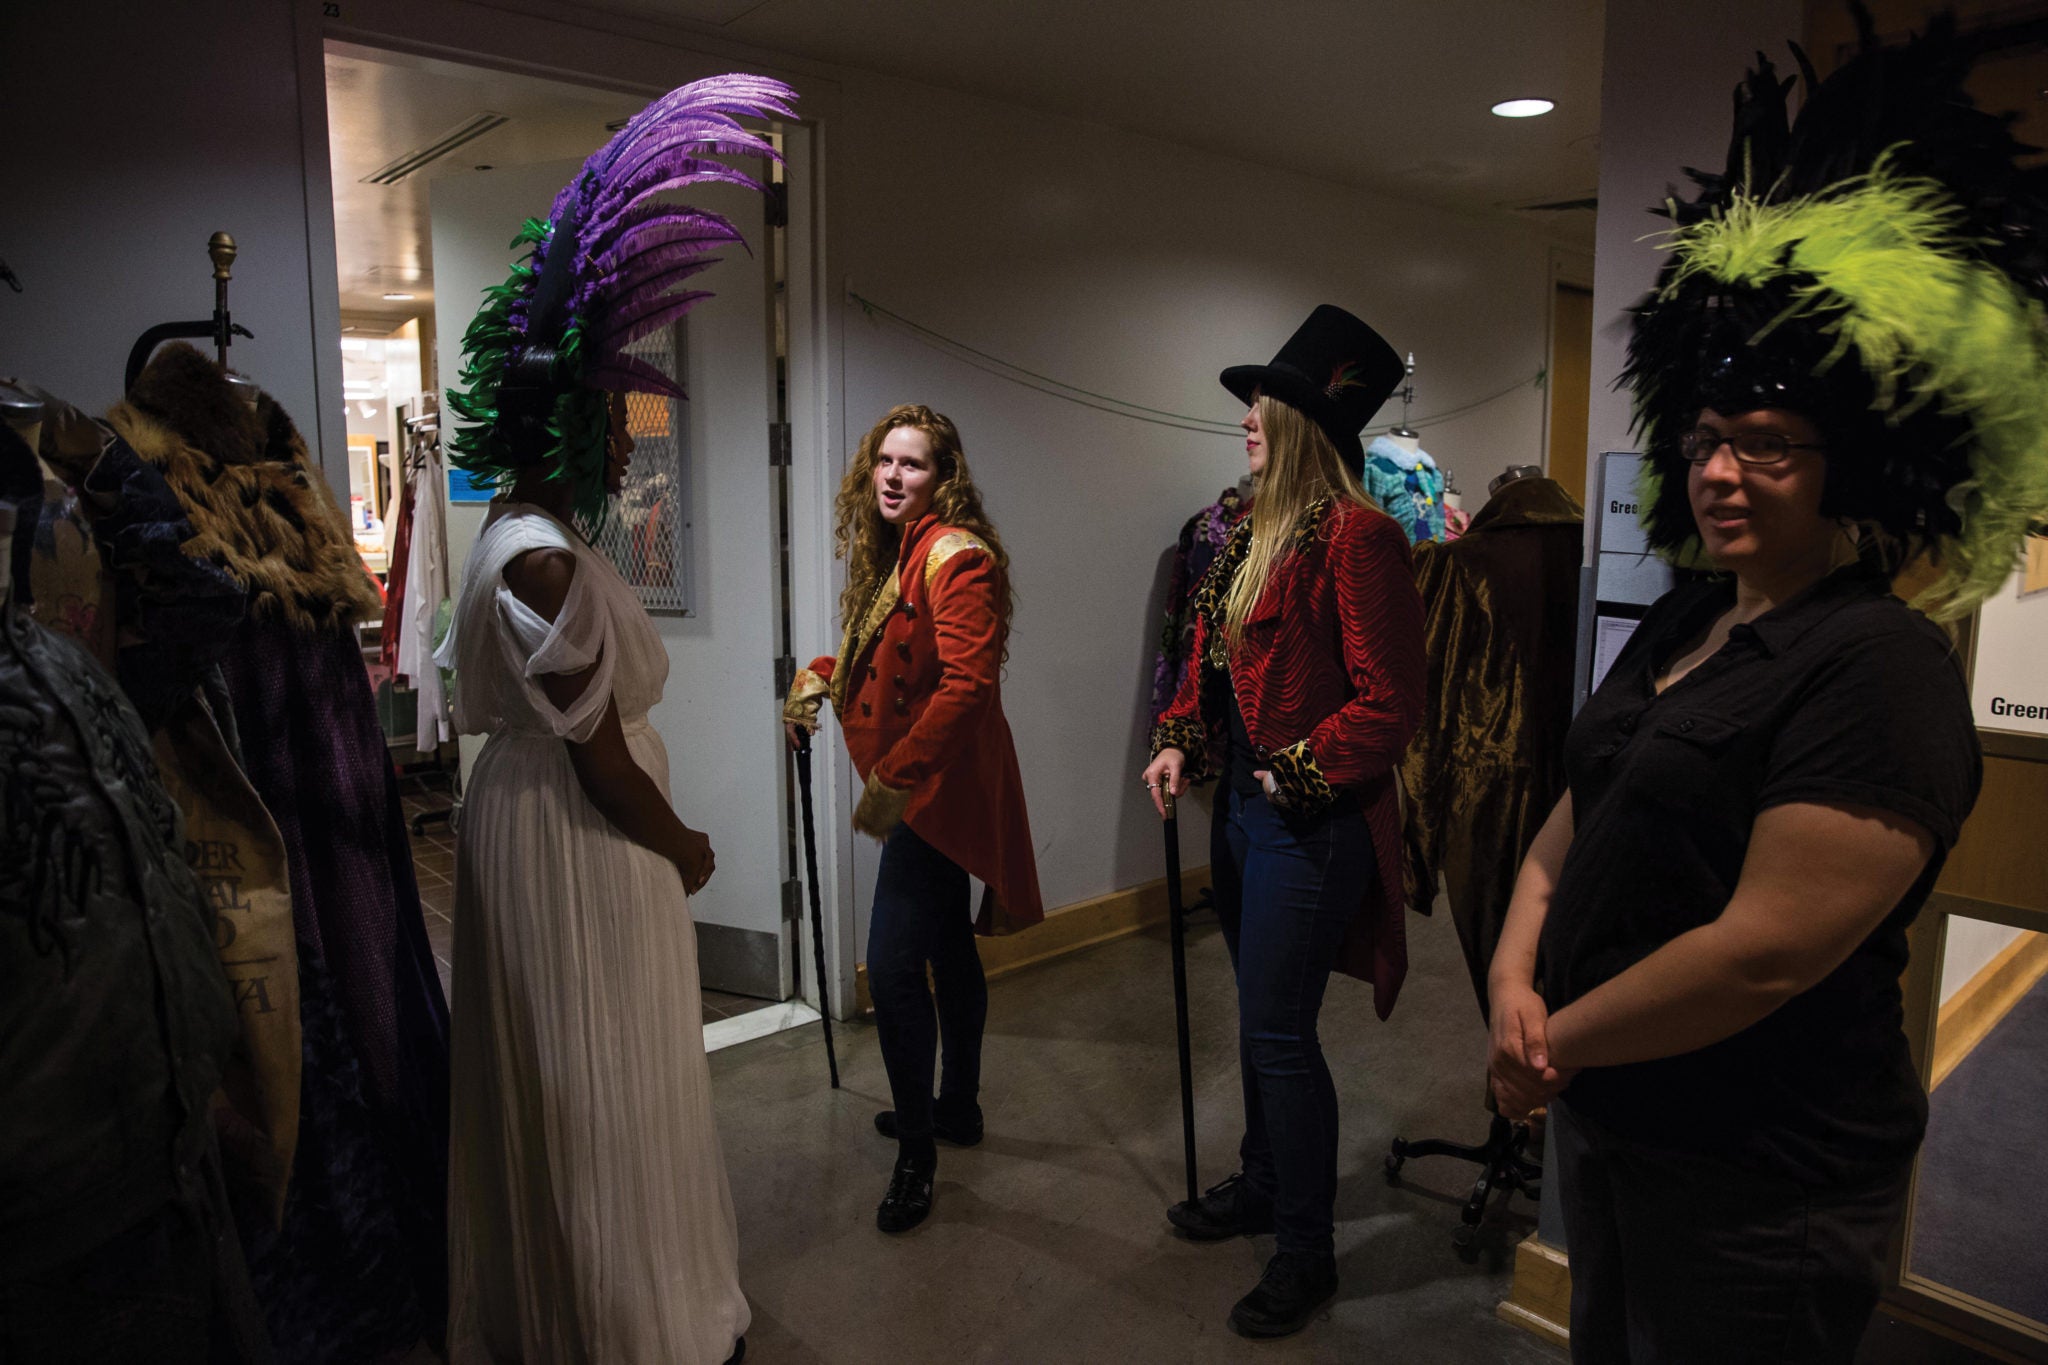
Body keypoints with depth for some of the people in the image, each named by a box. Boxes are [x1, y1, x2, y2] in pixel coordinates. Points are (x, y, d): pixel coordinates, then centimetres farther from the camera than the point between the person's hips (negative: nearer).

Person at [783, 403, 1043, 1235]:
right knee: (946, 947, 20)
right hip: (923, 787, 10)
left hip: (939, 785, -10)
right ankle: (957, 1107, 37)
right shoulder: (889, 555, 12)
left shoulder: (955, 557, -17)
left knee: (893, 964, -11)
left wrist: (896, 777, -29)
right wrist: (820, 674, 4)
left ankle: (916, 1154, 4)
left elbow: (968, 683, -26)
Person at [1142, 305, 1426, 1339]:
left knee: (1279, 1030, 0)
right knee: (1259, 1014, 21)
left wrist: (1297, 777, -16)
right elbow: (1213, 656, 18)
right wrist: (1180, 743, 5)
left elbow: (1388, 705, -18)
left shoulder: (1357, 537, -16)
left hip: (1311, 823, -9)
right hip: (1243, 806, 9)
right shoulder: (1256, 533, 11)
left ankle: (1306, 1248, 19)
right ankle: (1262, 1185, 40)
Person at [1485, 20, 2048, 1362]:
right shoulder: (1684, 624, 5)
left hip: (1757, 1177, -8)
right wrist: (1515, 979, -8)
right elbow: (1579, 814, 7)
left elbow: (1766, 951, -26)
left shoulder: (1879, 671, -20)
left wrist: (1560, 1040, -16)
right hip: (1604, 1116, 8)